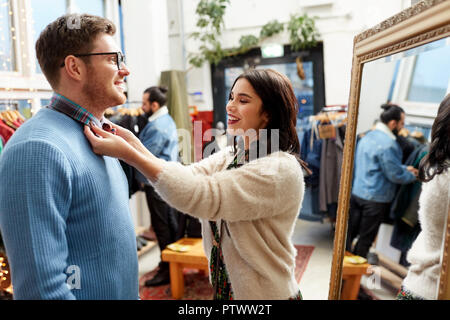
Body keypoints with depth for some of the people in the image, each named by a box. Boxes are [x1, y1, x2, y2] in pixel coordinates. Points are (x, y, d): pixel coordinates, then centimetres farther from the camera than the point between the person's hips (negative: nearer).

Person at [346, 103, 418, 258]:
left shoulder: (368, 136, 9)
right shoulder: (388, 144, -20)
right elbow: (395, 175, -14)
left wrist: (404, 168, 15)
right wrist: (412, 176, 4)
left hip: (356, 192, 8)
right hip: (375, 198, -8)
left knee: (350, 232, 15)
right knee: (366, 238, 8)